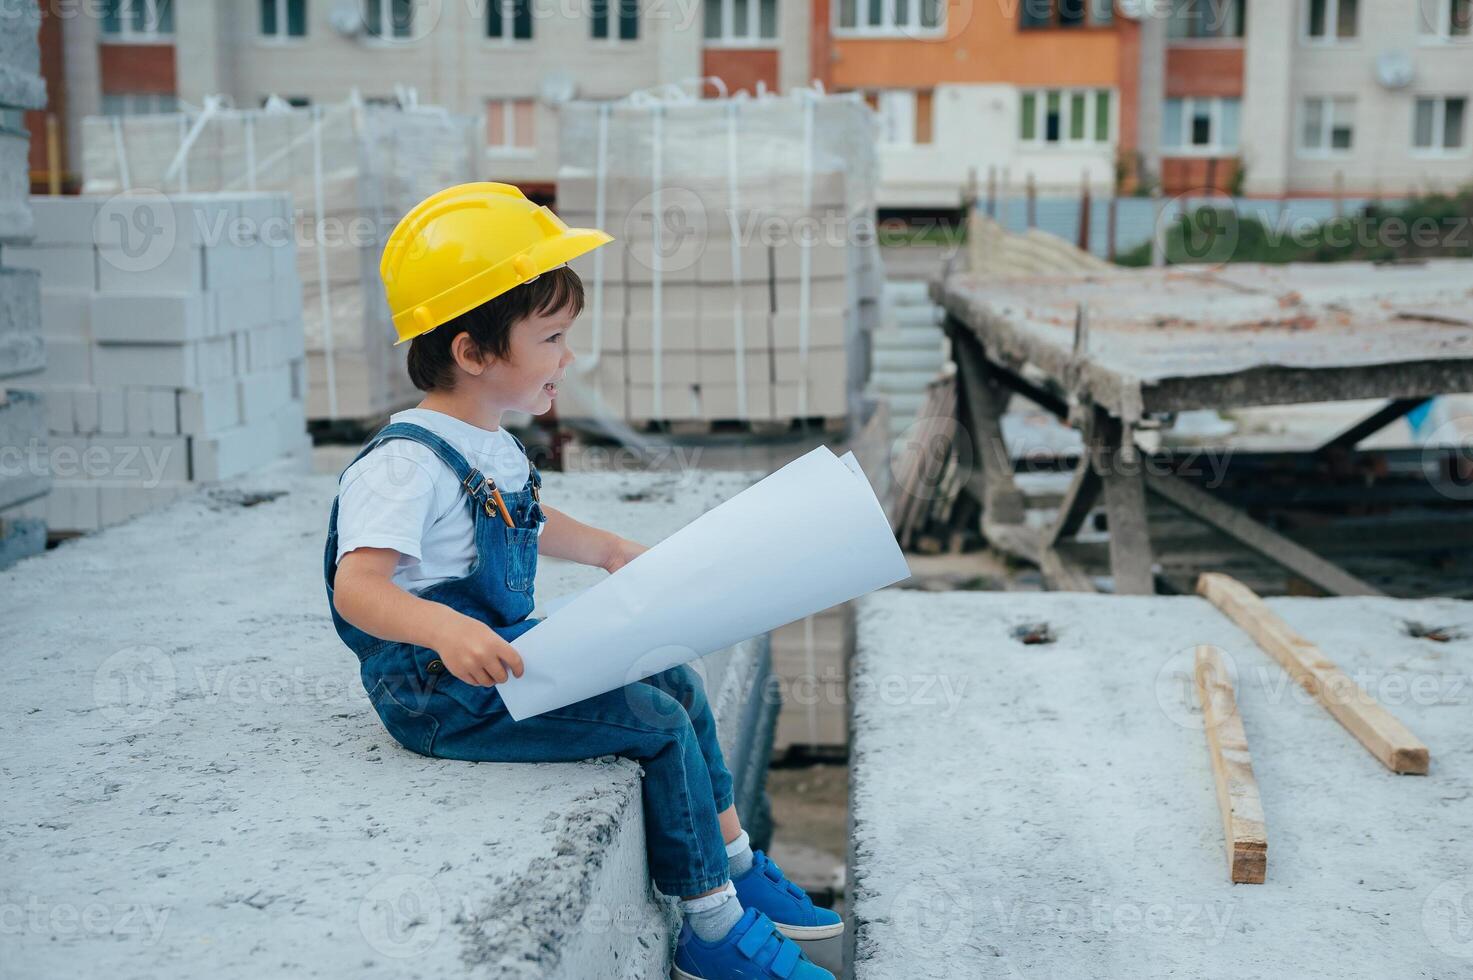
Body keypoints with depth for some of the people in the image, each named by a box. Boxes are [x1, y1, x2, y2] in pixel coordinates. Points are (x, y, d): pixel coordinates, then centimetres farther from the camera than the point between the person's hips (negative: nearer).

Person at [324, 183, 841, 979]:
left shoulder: (492, 447, 10)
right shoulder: (406, 463, -23)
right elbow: (357, 587, -32)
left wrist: (608, 549, 34)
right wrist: (446, 629, -48)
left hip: (510, 653, 10)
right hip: (444, 697, -10)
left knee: (677, 686, 11)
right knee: (657, 725, -14)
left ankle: (737, 869, 24)